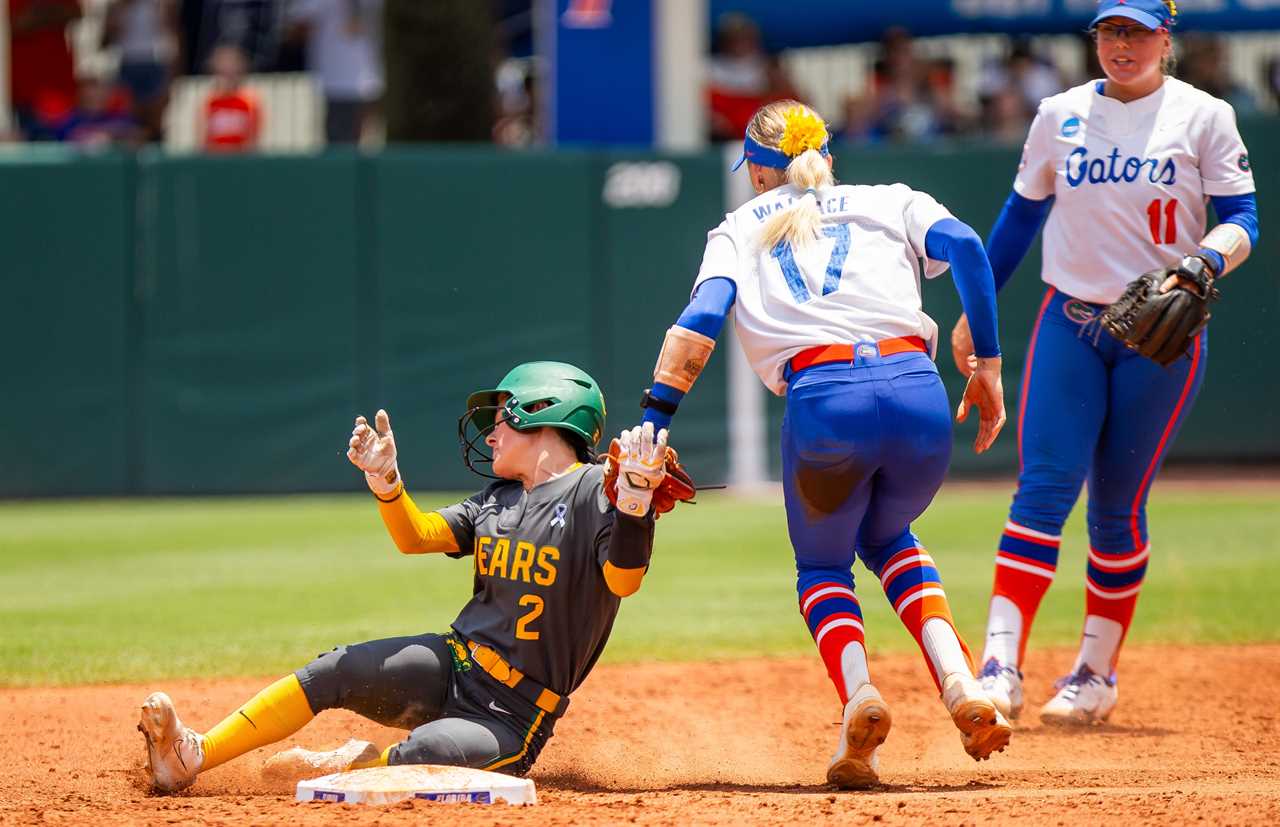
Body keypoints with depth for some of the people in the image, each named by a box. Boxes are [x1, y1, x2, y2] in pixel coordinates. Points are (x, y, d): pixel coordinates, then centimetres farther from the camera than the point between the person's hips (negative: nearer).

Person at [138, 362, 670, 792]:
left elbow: (622, 580, -24)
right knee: (331, 673, -9)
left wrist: (635, 503, -42)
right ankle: (192, 758, -3)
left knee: (427, 752, -34)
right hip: (452, 665, 7)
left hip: (513, 717, -7)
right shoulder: (498, 500, 14)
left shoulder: (594, 492, -11)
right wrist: (385, 480, -5)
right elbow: (416, 536, 13)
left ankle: (341, 768, -6)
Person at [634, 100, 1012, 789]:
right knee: (888, 539, 31)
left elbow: (701, 320, 6)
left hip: (822, 402, -2)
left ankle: (856, 690, -7)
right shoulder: (889, 202, 27)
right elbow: (963, 245, 6)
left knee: (822, 566, 24)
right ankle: (960, 686, 7)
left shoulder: (738, 230, 25)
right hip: (919, 393, 2)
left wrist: (651, 427, -2)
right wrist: (989, 366, 8)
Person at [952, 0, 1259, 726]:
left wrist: (1201, 265, -25)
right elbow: (1022, 215, 16)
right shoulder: (1061, 116, 7)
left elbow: (1242, 218, -4)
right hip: (1070, 327, 2)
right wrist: (974, 310, 16)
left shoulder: (1204, 118, -2)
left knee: (1118, 508, 2)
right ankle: (1001, 668, -18)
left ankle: (1098, 673, 15)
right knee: (1043, 489, -11)